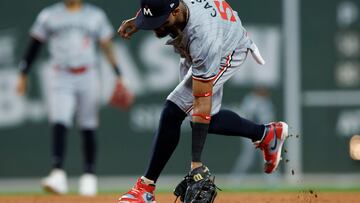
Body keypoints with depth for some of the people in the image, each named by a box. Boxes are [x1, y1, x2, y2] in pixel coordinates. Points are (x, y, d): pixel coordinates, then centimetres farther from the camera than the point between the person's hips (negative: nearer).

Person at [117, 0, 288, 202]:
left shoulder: (203, 36, -46)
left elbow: (202, 102, -42)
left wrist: (196, 162, -43)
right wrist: (137, 20, -13)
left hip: (229, 52, -8)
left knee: (173, 110, -20)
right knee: (207, 120, 10)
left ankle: (146, 187, -12)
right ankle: (266, 134, 30)